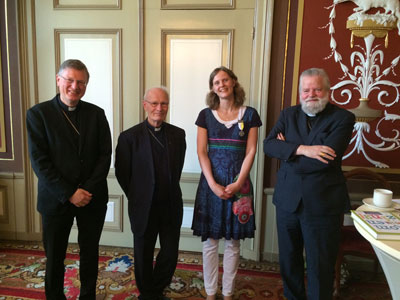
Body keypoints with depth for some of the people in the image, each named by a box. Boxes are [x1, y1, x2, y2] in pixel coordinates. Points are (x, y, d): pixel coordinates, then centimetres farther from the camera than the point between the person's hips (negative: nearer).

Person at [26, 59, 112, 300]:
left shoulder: (96, 114, 3)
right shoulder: (38, 113, -3)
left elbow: (105, 155, -2)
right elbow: (39, 160, -9)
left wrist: (88, 190, -12)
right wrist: (69, 193, -15)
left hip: (93, 198, 2)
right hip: (56, 199, -1)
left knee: (90, 252, 15)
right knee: (54, 256, 14)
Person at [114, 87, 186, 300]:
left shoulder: (178, 134, 0)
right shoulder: (129, 136, -9)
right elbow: (122, 173, -2)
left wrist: (169, 191, 10)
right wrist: (136, 197, 4)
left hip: (171, 205, 3)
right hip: (144, 208, -2)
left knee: (170, 254, 12)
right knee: (143, 256, 15)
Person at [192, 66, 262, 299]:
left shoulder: (249, 114, 3)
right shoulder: (206, 115, 3)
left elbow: (250, 152, -1)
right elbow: (202, 152, -2)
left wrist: (237, 183, -12)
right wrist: (213, 185, -12)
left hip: (239, 184, 0)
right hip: (211, 182, 0)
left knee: (233, 241, 9)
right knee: (210, 241, 8)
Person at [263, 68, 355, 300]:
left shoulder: (343, 118, -6)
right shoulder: (289, 114, 6)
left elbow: (328, 158, -21)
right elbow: (269, 144, -9)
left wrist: (287, 151, -10)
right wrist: (302, 149, -23)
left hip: (323, 203, -4)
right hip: (287, 199, 4)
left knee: (320, 267, 10)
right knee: (288, 261, 19)